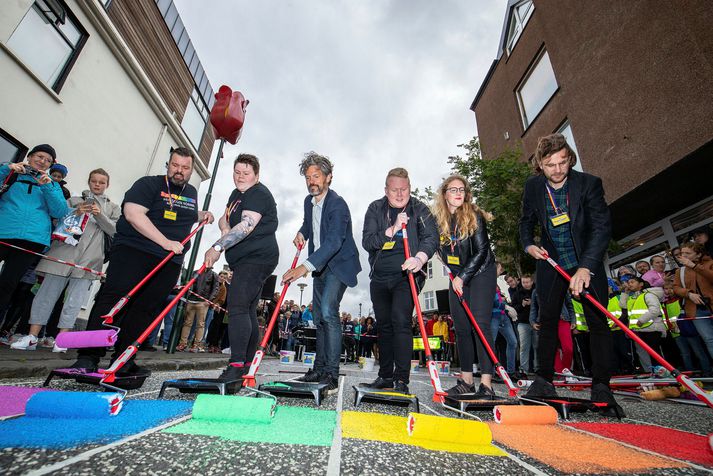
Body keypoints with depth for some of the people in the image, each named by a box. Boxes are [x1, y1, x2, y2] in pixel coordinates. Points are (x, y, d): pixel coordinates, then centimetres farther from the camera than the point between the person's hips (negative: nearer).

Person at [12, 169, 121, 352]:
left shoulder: (113, 207, 15)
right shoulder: (74, 201, 18)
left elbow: (115, 231, 4)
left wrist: (100, 215, -11)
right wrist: (76, 213, -7)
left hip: (89, 258, -1)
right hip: (64, 252, 2)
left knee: (74, 299, -2)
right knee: (46, 293, 2)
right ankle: (32, 337, 9)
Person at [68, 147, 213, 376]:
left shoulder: (192, 192, 19)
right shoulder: (148, 184, -1)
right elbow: (133, 213, -16)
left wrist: (201, 215, 16)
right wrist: (165, 242, -21)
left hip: (169, 262, 5)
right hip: (133, 251, -4)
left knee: (144, 309, 3)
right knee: (114, 299, -13)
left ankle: (123, 360, 9)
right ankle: (88, 357, -7)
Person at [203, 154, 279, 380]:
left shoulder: (259, 194, -11)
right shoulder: (237, 194, 21)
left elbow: (246, 226, -24)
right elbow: (224, 218, 24)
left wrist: (218, 246, -28)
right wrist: (224, 227, 0)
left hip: (257, 258, -10)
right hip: (245, 261, 10)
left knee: (237, 307, -20)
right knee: (248, 311, 12)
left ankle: (237, 364, -19)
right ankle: (248, 364, 20)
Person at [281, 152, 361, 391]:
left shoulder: (337, 204, -23)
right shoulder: (309, 201, 4)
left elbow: (333, 241, -35)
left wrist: (305, 267, -44)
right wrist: (302, 233, 3)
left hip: (339, 264, -8)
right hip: (320, 265, 9)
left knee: (328, 311, -22)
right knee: (319, 317, 12)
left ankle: (331, 373, -11)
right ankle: (319, 369, 24)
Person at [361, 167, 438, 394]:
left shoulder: (419, 209, -1)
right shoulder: (375, 209, 3)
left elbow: (431, 237, -12)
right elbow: (367, 242, -6)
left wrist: (420, 257, -32)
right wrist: (392, 230, -20)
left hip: (406, 276, -3)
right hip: (379, 277, 3)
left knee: (401, 322, -15)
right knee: (383, 325, 11)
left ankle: (402, 379, -4)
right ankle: (385, 375, 25)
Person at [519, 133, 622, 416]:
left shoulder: (589, 183, -15)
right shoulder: (533, 187, -6)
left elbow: (602, 227, -21)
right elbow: (526, 221, 9)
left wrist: (585, 267, -32)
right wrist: (529, 245, -10)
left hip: (587, 263, -2)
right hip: (551, 262, 2)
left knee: (598, 322, -3)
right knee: (547, 321, 3)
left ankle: (601, 388, 9)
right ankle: (544, 381, 13)